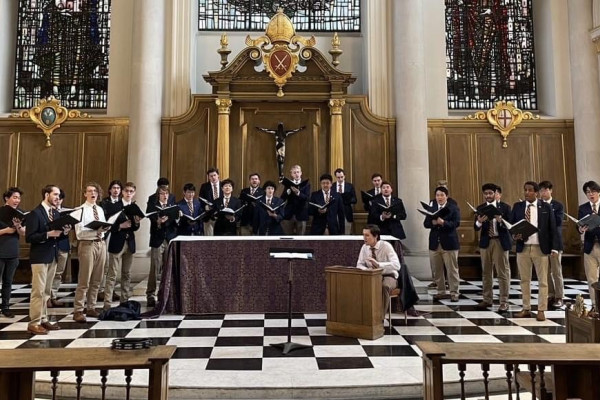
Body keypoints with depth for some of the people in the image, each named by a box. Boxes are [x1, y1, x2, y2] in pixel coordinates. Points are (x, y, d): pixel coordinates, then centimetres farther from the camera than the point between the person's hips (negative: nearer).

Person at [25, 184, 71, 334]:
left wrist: (64, 232, -4)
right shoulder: (35, 213, -10)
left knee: (46, 291, 12)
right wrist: (48, 234, -23)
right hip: (39, 257, -7)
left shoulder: (56, 213, 13)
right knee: (38, 291, -4)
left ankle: (43, 320, 19)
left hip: (52, 256, 7)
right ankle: (34, 323, 3)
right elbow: (29, 237, -16)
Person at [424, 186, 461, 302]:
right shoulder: (431, 208, 9)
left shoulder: (454, 208, -2)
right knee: (437, 270, 9)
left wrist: (443, 222, -28)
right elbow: (425, 223, 2)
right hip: (434, 243, 4)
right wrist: (433, 222, -18)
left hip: (449, 242, -4)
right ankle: (441, 292, 20)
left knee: (452, 269, 2)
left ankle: (454, 293, 10)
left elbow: (456, 223, -14)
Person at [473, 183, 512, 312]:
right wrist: (479, 221, -22)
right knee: (486, 272, 10)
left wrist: (501, 220, -24)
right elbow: (476, 227, 0)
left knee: (503, 272, -2)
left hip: (500, 241, -3)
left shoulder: (504, 207, -1)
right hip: (485, 242, 3)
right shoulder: (480, 208, 6)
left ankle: (504, 302, 4)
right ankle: (487, 299, 20)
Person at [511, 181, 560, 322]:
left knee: (542, 281, 4)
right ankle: (526, 309, 19)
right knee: (524, 280, 9)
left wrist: (554, 247, -6)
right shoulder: (517, 206, 5)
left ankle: (541, 311, 13)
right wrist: (514, 235, -13)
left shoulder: (546, 207, 1)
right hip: (523, 248, 2)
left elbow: (552, 228, 0)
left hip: (540, 248, -2)